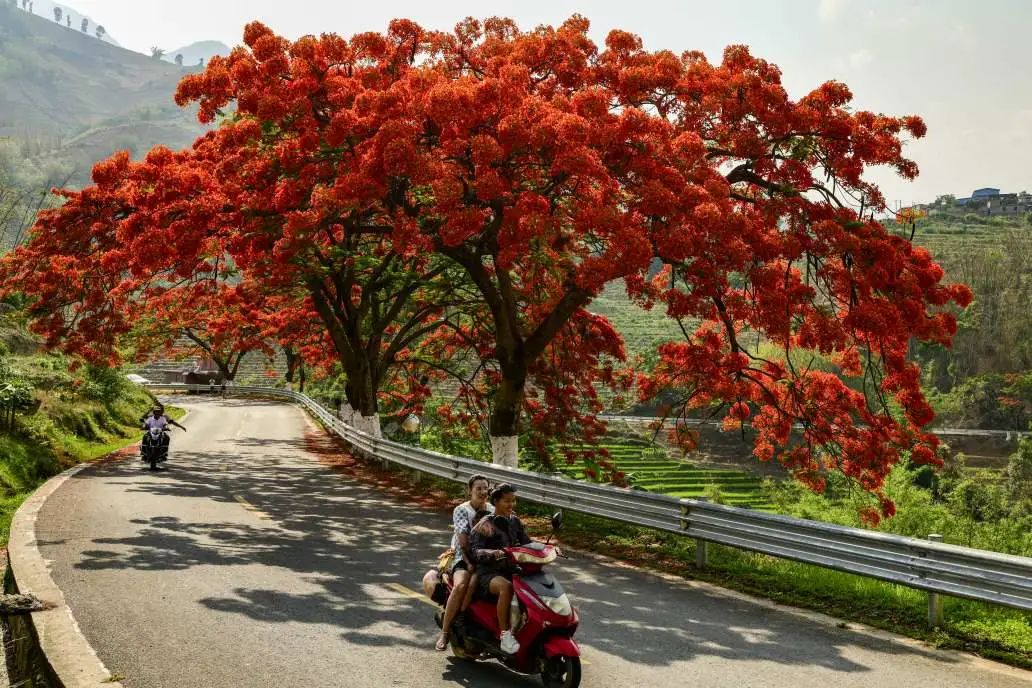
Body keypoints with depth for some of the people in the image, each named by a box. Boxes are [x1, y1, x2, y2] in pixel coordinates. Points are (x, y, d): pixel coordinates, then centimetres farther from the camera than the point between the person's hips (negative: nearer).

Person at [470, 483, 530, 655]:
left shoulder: (516, 522, 15)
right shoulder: (484, 525, -3)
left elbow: (527, 544, 10)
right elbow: (476, 552, -14)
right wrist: (493, 553, -34)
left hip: (511, 570, 6)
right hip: (488, 572, -6)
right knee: (506, 587, -37)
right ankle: (505, 634, -34)